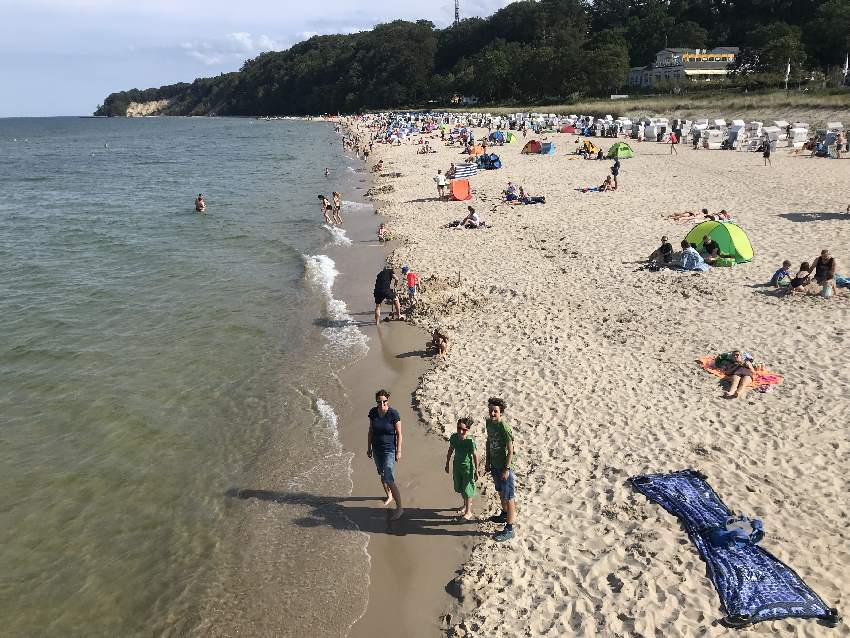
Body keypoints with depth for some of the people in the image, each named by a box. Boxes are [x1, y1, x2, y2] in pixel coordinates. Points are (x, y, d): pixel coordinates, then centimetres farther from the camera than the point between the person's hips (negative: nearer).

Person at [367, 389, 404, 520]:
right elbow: (370, 431, 6)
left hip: (389, 450, -5)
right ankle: (389, 496, 46)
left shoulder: (393, 414, -19)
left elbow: (399, 434, -12)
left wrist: (399, 451, -11)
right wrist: (369, 448, 8)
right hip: (376, 449, 5)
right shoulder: (373, 412, -5)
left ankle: (399, 508, 0)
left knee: (389, 480, -11)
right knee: (382, 475, 21)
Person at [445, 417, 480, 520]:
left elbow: (475, 456, -16)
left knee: (467, 490, 5)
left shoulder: (470, 441, -26)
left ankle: (468, 511, 24)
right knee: (460, 488, 22)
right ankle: (466, 504, 47)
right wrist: (447, 464, 13)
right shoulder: (453, 437, -11)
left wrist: (476, 471, -11)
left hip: (467, 467, -6)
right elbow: (450, 451, 5)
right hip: (457, 466, 6)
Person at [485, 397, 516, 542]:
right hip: (494, 465, 8)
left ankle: (509, 529, 11)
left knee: (509, 497, 2)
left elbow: (510, 451, -20)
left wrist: (506, 469, -18)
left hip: (504, 466, -8)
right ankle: (505, 515, 49)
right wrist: (487, 462, 15)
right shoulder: (489, 422, -1)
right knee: (500, 492, 27)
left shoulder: (504, 428, -26)